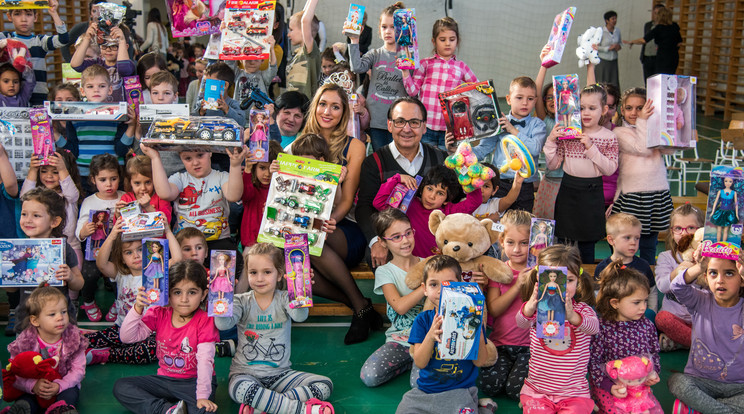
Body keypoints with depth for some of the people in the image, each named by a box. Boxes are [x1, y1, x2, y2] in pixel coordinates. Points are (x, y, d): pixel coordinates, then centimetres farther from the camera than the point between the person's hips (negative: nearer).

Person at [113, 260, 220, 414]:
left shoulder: (205, 321, -13)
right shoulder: (159, 315, -1)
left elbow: (204, 360, -21)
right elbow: (127, 337, -7)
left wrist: (202, 396, -30)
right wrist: (138, 308, -22)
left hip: (193, 382, -5)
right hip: (165, 379, 6)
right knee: (120, 387, -14)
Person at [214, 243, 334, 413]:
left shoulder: (284, 299, 0)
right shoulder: (242, 301, 0)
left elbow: (300, 316, -23)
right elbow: (223, 324, -18)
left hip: (280, 373, 2)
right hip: (246, 372, -2)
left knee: (325, 385, -16)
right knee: (240, 389, -38)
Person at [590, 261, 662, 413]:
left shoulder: (647, 326, 3)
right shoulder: (601, 328, -13)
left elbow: (654, 353, 16)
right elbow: (593, 361, -12)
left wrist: (653, 373, -3)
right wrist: (609, 386, -20)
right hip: (609, 385, -4)